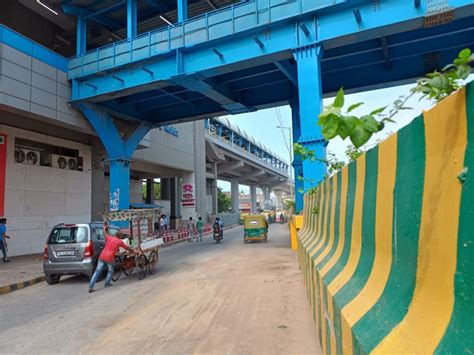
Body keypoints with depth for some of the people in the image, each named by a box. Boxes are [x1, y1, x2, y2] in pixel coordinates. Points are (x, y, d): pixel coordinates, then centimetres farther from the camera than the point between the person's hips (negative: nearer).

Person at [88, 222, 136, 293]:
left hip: (102, 256, 4)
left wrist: (105, 226, 51)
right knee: (110, 271, 21)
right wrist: (133, 251, 32)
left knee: (97, 272, 6)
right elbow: (127, 248, 16)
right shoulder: (120, 241, 5)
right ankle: (107, 284, 27)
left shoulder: (109, 238, 13)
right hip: (110, 258, -4)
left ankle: (90, 287, 3)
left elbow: (105, 232, 33)